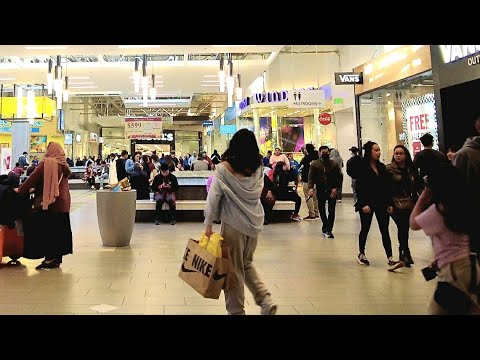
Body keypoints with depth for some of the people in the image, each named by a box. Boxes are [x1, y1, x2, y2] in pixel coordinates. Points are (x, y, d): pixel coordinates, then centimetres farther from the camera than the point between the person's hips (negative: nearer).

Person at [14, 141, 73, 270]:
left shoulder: (47, 163, -11)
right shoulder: (64, 165, 10)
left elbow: (33, 178, -11)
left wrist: (20, 190, 2)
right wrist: (35, 189, 24)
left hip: (49, 202, -7)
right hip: (63, 203, 7)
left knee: (44, 230, 2)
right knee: (59, 230, 10)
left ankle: (50, 257, 0)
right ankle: (57, 258, 15)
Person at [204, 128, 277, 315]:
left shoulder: (224, 168, -9)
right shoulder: (257, 168, 1)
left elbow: (213, 197, -11)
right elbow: (258, 193, 7)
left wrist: (208, 224, -6)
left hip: (234, 223, -4)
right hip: (254, 222, 4)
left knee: (234, 268, 9)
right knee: (247, 264, 22)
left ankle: (236, 310, 17)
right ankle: (266, 300, 8)